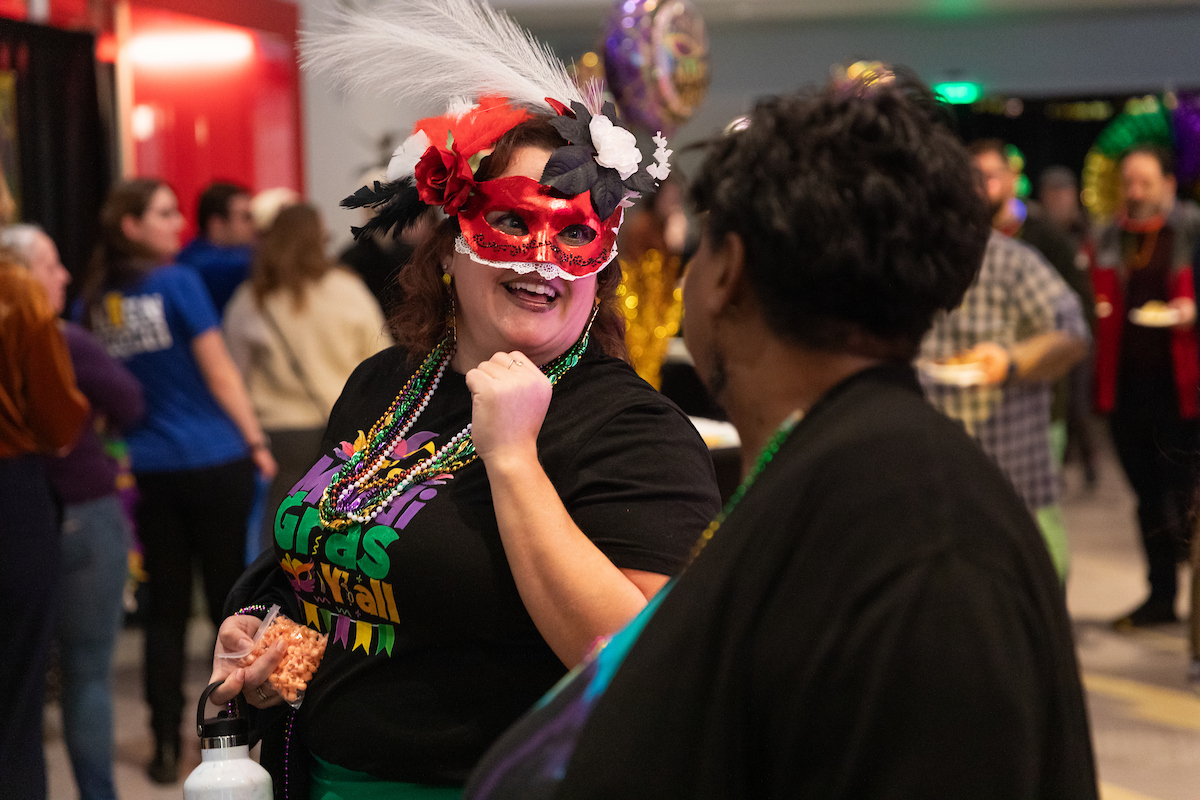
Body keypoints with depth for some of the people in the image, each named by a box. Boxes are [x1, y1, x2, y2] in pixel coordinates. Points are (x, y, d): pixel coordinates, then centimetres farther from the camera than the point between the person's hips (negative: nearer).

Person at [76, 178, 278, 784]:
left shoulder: (93, 302, 5)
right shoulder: (177, 284, -10)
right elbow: (219, 372, -9)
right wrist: (256, 441, -2)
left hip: (149, 470, 4)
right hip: (214, 461, -4)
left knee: (165, 607, 9)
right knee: (230, 596, 7)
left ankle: (166, 745, 9)